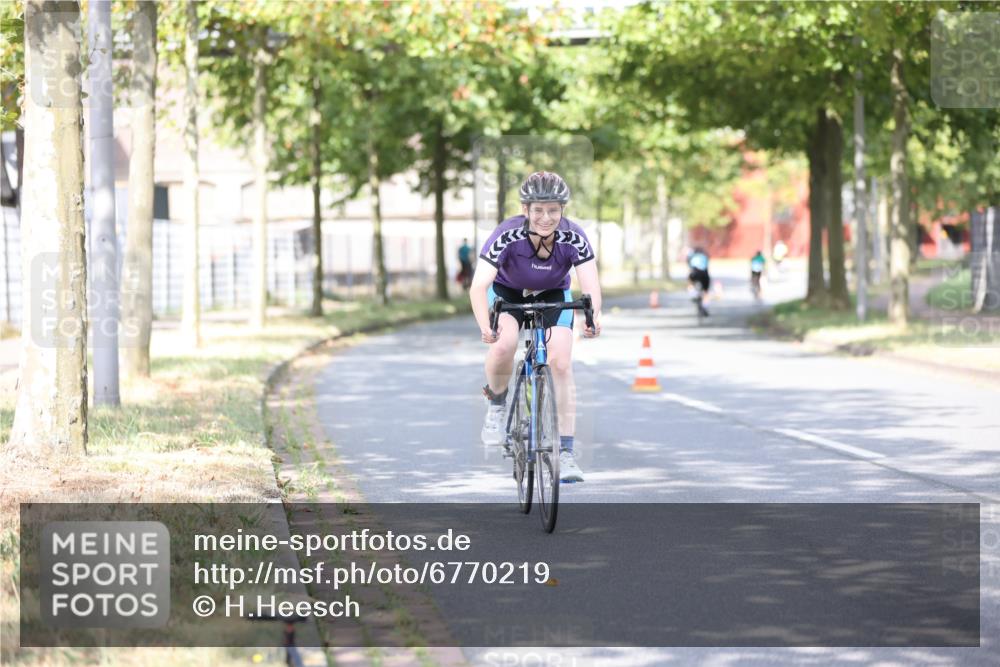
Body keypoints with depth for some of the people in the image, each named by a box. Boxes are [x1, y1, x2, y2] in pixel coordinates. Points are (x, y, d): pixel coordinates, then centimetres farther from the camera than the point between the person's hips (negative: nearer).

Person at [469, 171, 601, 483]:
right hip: (507, 293, -1)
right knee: (504, 345, -30)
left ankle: (566, 452, -8)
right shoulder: (507, 235, -33)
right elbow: (479, 286, -39)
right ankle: (496, 404, 0)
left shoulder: (573, 238, -28)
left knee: (561, 365, -15)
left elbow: (591, 285, -38)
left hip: (553, 296, 1)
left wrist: (593, 316, -59)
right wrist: (485, 326, -55)